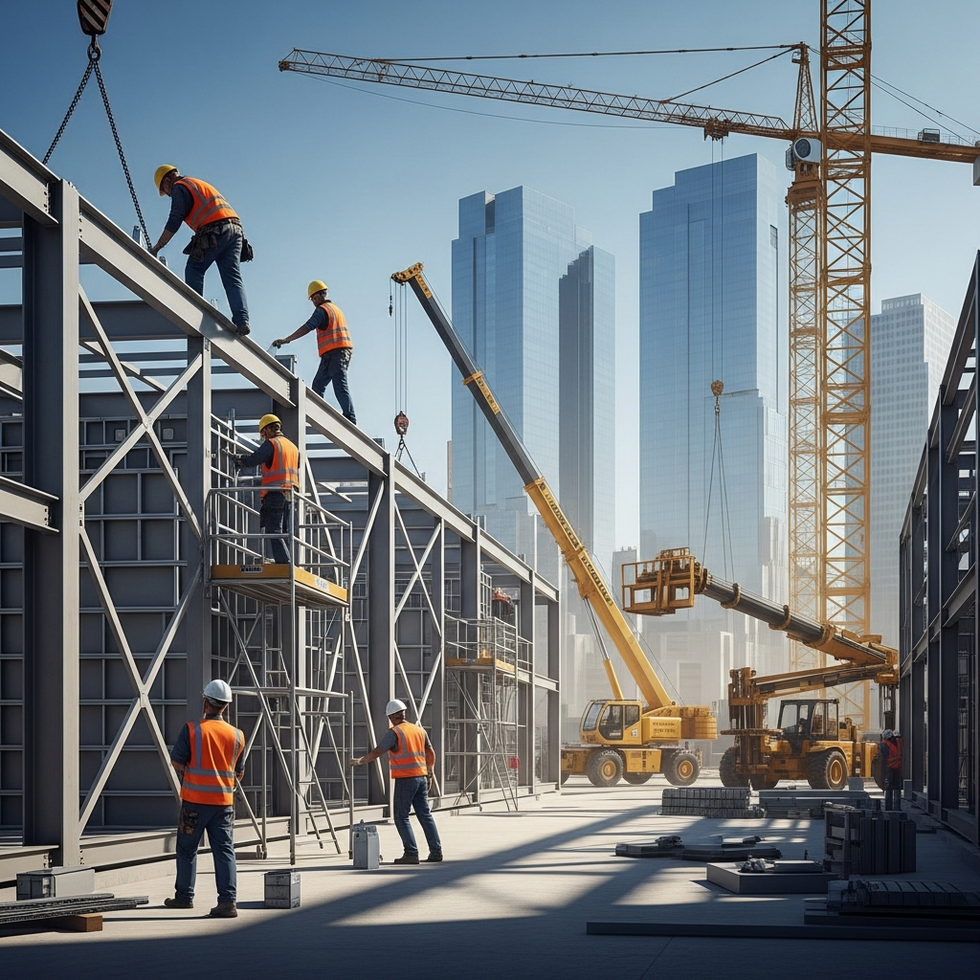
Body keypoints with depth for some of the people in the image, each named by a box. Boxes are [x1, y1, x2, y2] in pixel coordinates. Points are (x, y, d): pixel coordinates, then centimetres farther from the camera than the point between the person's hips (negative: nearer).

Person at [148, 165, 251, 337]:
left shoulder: (180, 187, 7)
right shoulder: (201, 185, 34)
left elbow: (174, 222, -3)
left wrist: (156, 248, -1)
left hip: (215, 231, -7)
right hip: (235, 228, 7)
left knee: (194, 271, 4)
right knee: (233, 277, -2)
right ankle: (242, 319, -15)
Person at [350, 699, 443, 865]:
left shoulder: (394, 733, -9)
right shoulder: (419, 730, 12)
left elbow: (376, 753, -12)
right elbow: (430, 753, 16)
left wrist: (359, 761, 0)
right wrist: (430, 773, 26)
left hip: (405, 779, -7)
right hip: (421, 777, 7)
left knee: (401, 817, 0)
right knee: (425, 815, 11)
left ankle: (411, 853, -6)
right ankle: (436, 851, 11)